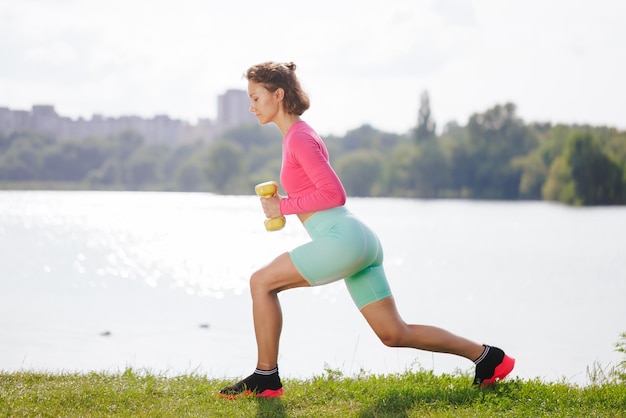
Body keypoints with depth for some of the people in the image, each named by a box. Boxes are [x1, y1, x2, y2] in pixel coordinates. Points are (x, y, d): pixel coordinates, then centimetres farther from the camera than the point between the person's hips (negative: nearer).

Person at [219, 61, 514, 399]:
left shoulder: (299, 138, -8)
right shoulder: (296, 135, 20)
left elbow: (334, 193, -16)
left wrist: (284, 206, -10)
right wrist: (280, 205, 13)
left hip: (344, 238, -10)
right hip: (360, 243, 10)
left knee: (261, 281, -6)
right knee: (395, 335, 10)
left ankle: (266, 377, -1)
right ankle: (486, 356, 13)